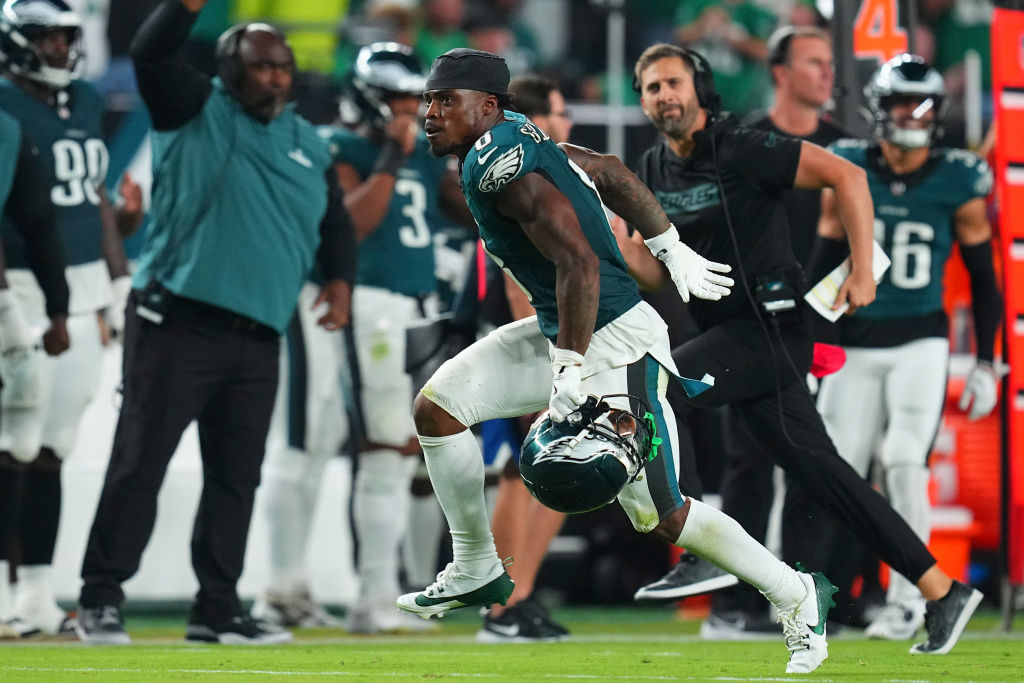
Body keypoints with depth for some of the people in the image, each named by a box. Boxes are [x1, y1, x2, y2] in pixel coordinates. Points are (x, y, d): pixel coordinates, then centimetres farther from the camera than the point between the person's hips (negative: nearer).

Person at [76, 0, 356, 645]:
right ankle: (101, 598, -1)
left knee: (237, 476, 10)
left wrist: (339, 277, 6)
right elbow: (152, 53, -14)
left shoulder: (308, 145, 16)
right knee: (140, 461, -5)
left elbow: (335, 223, 23)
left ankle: (218, 608, 18)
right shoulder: (196, 113, 0)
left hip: (258, 340, 6)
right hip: (178, 324, -6)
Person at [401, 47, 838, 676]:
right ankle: (477, 570, 15)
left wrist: (569, 371, -27)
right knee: (438, 406, 4)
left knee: (662, 516, -3)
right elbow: (610, 173, 18)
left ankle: (797, 598, 12)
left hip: (611, 343, -10)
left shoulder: (499, 165, -21)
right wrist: (674, 252, 25)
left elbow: (578, 262, -28)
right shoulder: (510, 137, 8)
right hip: (561, 334, 10)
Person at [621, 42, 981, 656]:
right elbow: (655, 272, 20)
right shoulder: (653, 173, 11)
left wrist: (863, 272, -16)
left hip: (770, 326, -8)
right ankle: (944, 594, 11)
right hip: (728, 331, 8)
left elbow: (846, 176, -14)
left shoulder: (741, 151, -12)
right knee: (818, 470, 6)